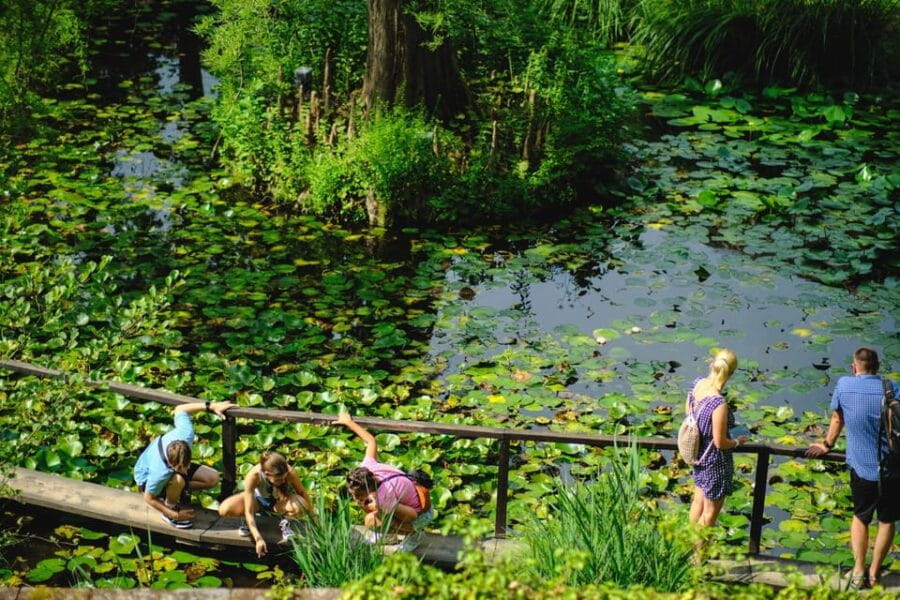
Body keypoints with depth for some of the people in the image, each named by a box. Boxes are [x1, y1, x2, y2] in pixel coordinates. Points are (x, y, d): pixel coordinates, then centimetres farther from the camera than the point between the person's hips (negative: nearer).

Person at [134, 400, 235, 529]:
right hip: (147, 478, -6)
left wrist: (212, 406, -17)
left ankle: (177, 490, 12)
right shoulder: (160, 473, -45)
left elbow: (180, 409, -16)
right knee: (178, 480, -39)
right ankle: (171, 508, -9)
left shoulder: (185, 435, -36)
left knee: (213, 478, -8)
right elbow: (149, 498, -26)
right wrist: (175, 515, -24)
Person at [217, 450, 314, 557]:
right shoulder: (253, 476, -37)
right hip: (259, 498, 0)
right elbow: (248, 511, -35)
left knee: (298, 508, -38)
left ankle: (285, 522, -2)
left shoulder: (290, 473, -35)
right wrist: (258, 539, -43)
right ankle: (249, 521, 5)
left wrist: (312, 517, -8)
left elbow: (302, 493, -14)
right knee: (224, 509, -28)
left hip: (281, 500, 0)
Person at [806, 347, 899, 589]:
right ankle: (874, 574, 22)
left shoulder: (843, 385, -2)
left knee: (860, 517, 22)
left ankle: (858, 572, 19)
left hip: (861, 467, 1)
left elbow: (837, 419, 12)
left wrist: (827, 445, 28)